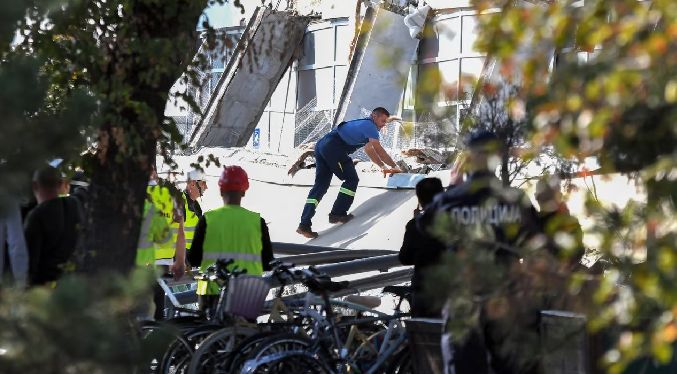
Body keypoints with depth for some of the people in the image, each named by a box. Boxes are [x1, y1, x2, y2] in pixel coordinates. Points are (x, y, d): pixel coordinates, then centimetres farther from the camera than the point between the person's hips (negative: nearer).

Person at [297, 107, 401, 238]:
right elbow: (379, 150, -5)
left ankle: (304, 224, -5)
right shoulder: (370, 126, 0)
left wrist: (383, 166, 37)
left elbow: (369, 150, 39)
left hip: (321, 145, 9)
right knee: (351, 179, 1)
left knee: (320, 186, 4)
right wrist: (394, 166, 3)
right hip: (333, 147, -9)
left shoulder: (363, 124, 31)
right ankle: (337, 214, -1)